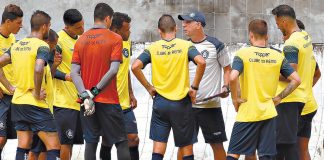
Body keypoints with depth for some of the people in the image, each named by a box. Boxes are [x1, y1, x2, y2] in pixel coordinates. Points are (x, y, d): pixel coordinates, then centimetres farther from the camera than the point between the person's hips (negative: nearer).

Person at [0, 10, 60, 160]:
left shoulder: (16, 46, 9)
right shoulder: (42, 46, -13)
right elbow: (38, 69, -30)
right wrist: (37, 93, -18)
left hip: (18, 102, 7)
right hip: (36, 104, -7)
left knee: (23, 147, 10)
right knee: (54, 147, -4)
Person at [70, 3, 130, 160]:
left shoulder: (81, 40, 7)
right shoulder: (115, 39, -6)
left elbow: (74, 72, -3)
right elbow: (113, 70, -17)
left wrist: (85, 95, -11)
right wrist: (95, 92, -14)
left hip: (87, 101, 4)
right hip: (108, 100, -4)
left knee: (91, 142, 8)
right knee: (121, 142, 2)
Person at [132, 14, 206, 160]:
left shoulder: (153, 48, 1)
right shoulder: (186, 46, -2)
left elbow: (135, 67, -11)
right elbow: (201, 62, -18)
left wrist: (148, 87, -1)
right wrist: (194, 87, -9)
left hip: (160, 102, 1)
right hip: (181, 102, -1)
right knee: (186, 147, 8)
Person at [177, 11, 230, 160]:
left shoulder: (215, 45, -4)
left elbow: (227, 68, 4)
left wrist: (225, 87, -11)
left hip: (211, 104, -3)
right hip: (187, 104, 3)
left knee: (217, 144, 2)